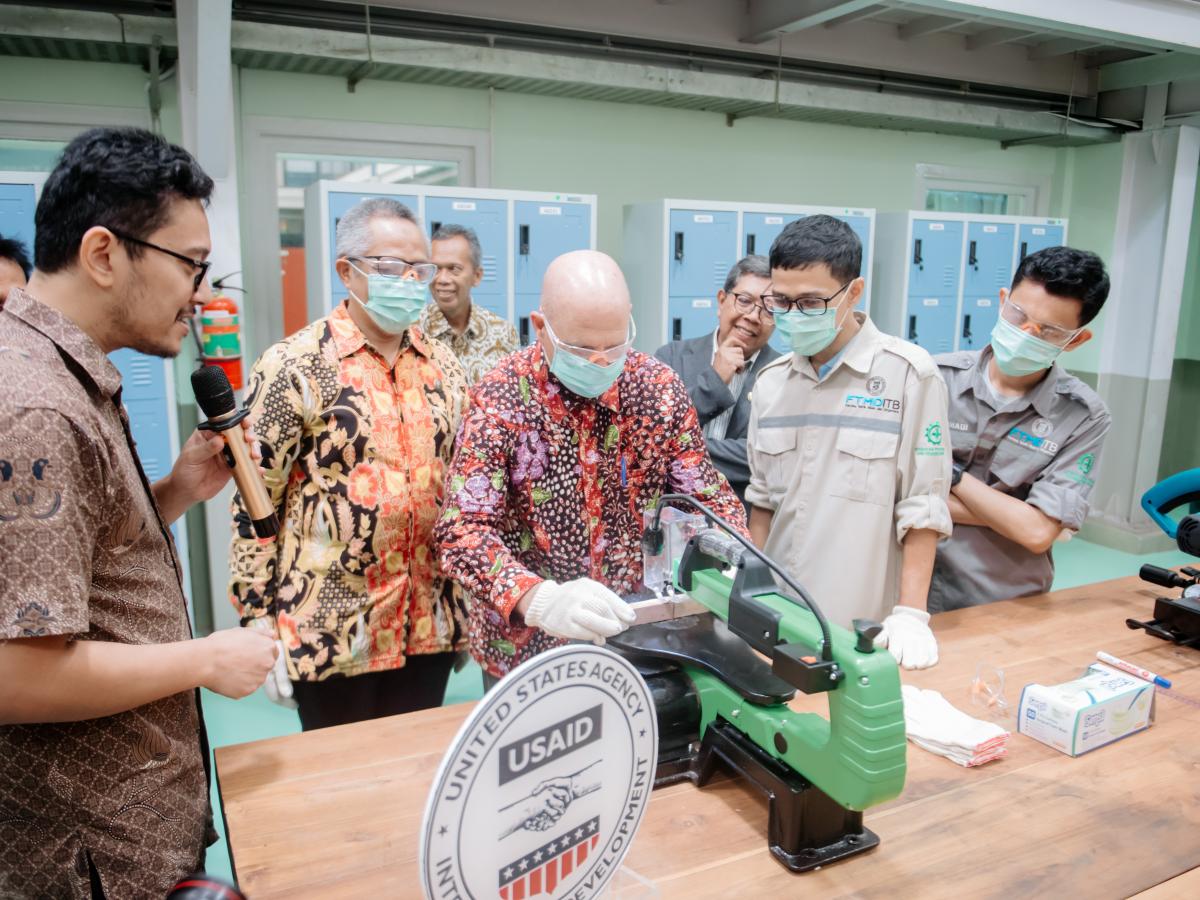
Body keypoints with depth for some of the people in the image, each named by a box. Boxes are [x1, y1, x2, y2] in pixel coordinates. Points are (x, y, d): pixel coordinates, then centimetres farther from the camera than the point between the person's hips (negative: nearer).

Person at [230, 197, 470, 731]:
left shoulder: (443, 367, 6)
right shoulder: (294, 367, -11)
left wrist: (469, 607, 13)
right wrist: (259, 624, -9)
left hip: (430, 626, 5)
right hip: (331, 630, -4)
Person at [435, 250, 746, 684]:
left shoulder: (660, 388, -9)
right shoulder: (500, 396, -17)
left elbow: (709, 498, -2)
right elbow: (463, 530, -24)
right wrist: (538, 598, -42)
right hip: (526, 646, -2)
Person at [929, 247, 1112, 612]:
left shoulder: (1084, 417, -5)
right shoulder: (938, 377, -5)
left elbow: (1037, 532, -13)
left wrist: (951, 471, -11)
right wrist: (1010, 513, -12)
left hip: (1008, 609, 2)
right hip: (918, 596, -2)